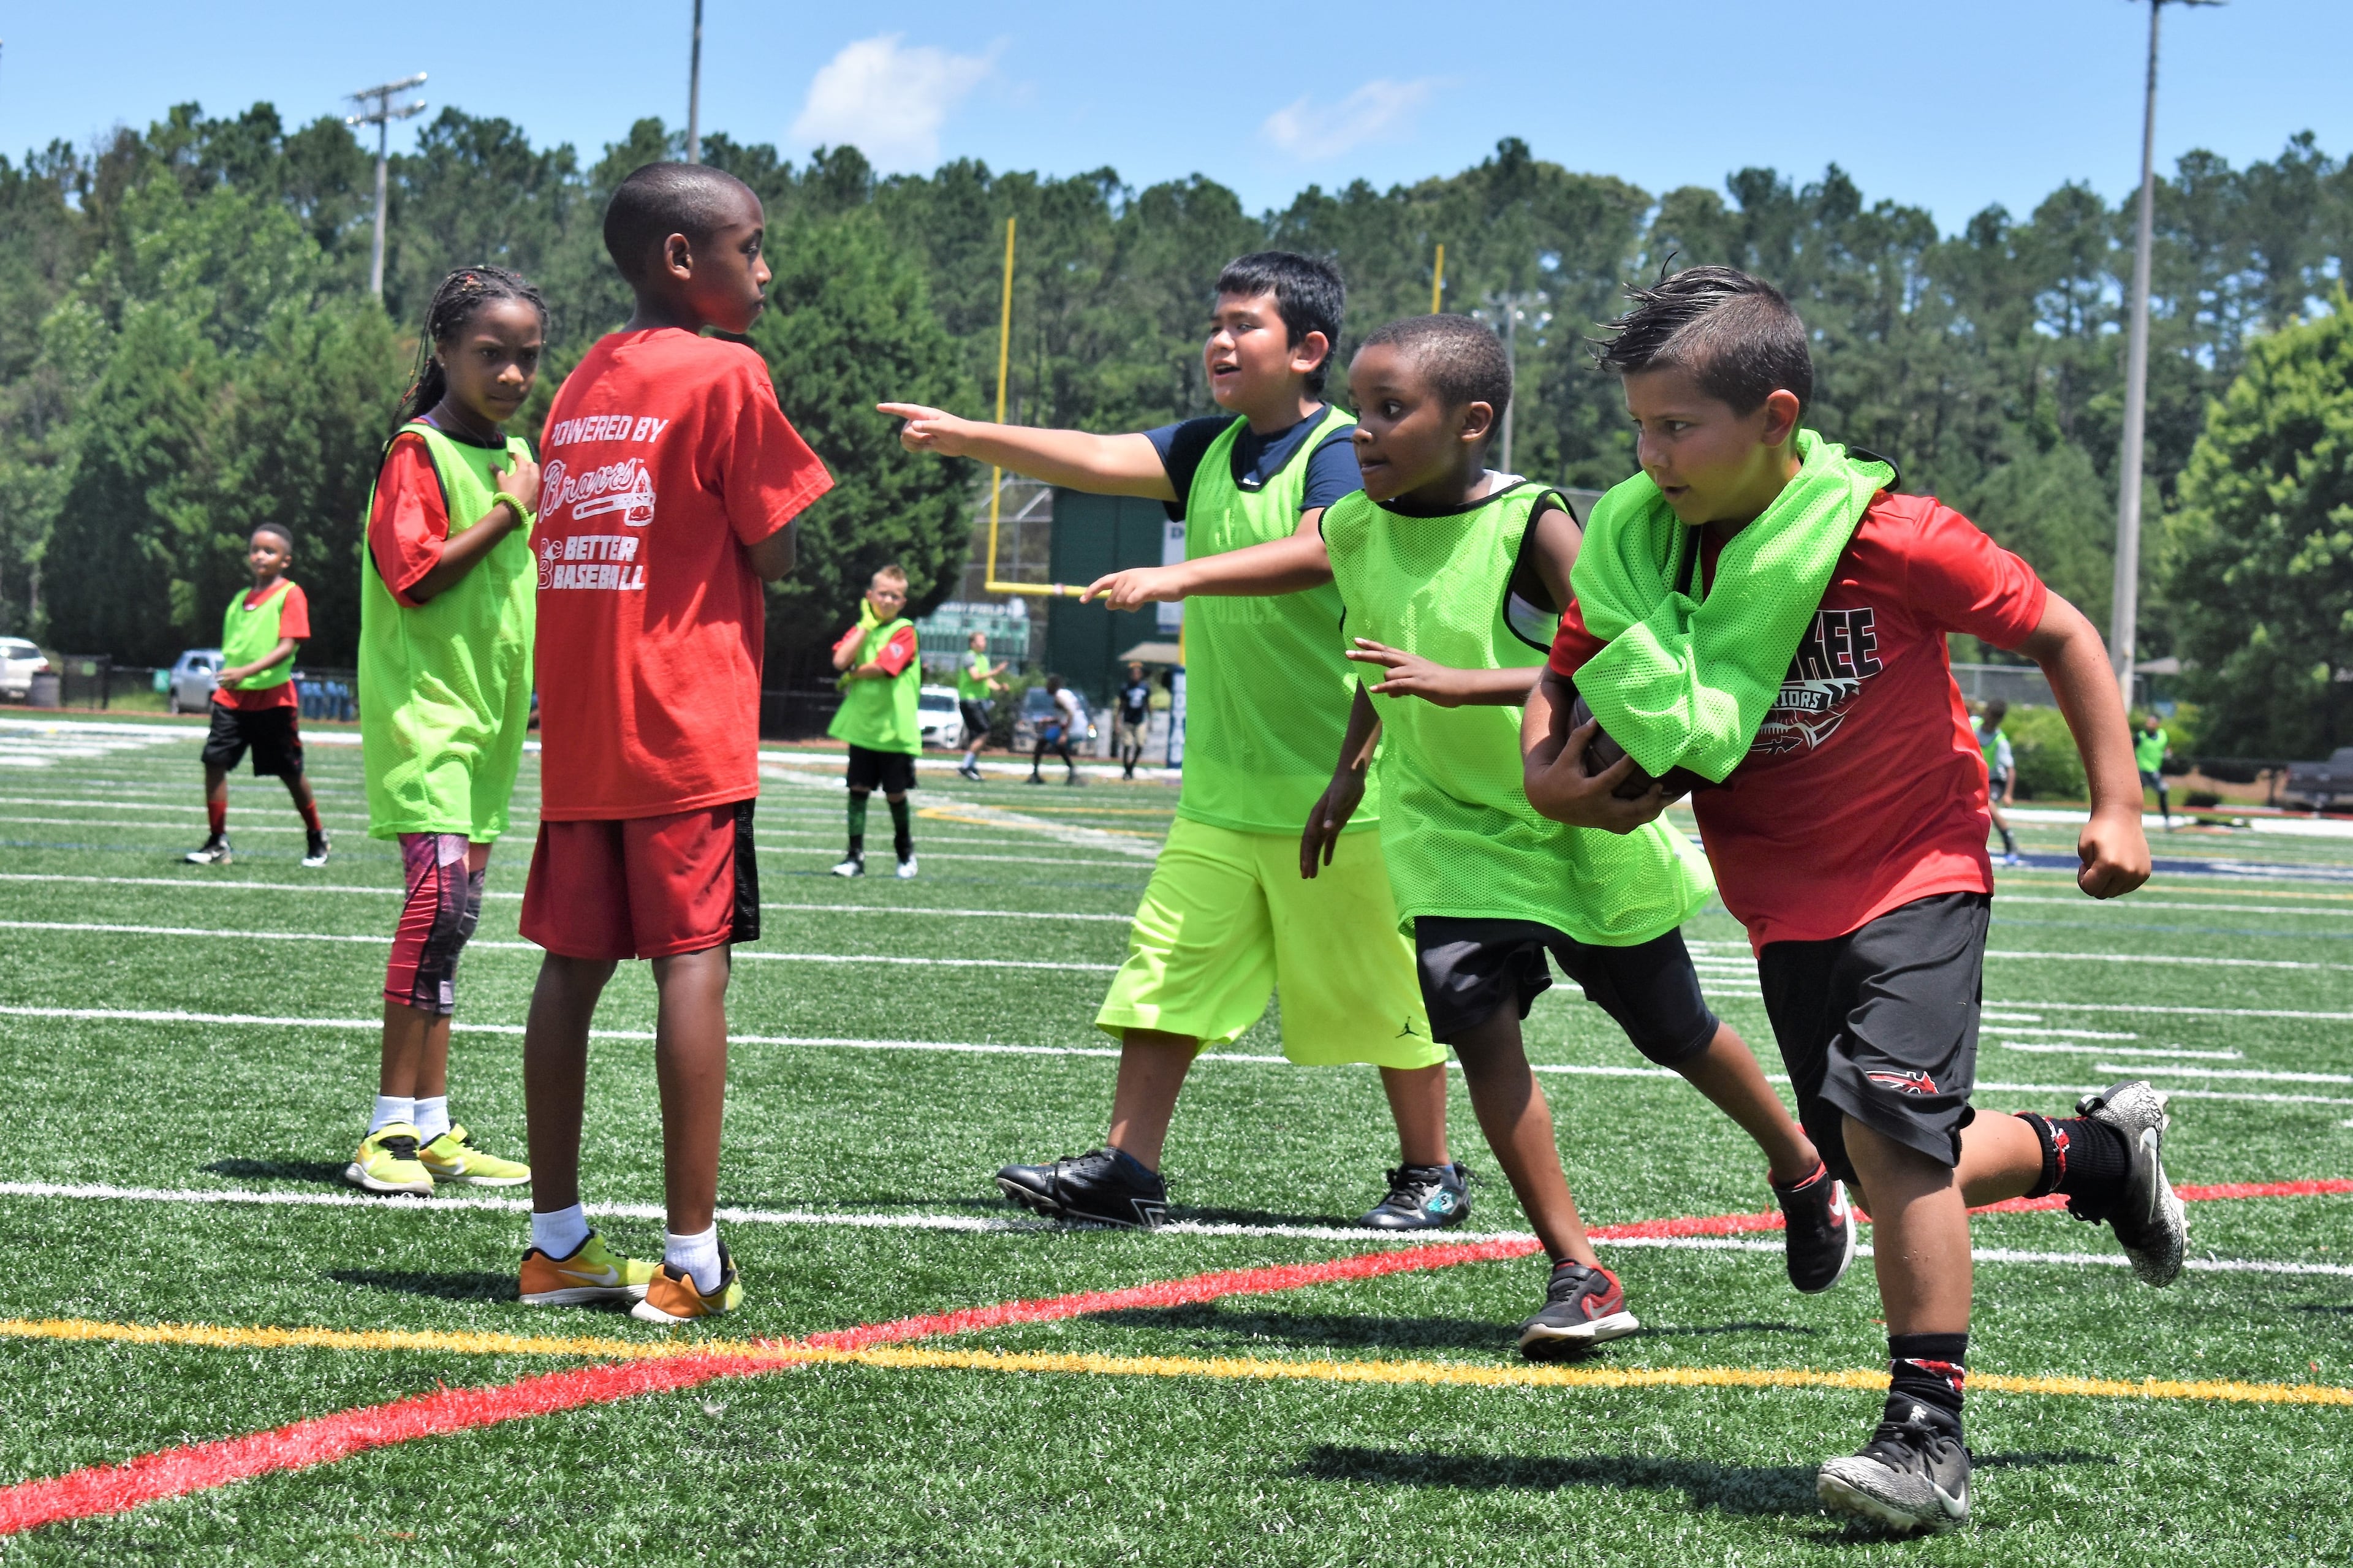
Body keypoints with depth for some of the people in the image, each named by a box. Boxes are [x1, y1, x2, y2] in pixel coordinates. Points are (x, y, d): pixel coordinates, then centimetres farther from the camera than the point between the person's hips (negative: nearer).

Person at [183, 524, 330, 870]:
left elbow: (287, 647, -16)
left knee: (290, 772, 5)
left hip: (273, 697, -5)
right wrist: (225, 679, 14)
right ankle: (218, 842, -3)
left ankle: (316, 838, 25)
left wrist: (248, 671, -27)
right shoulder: (241, 598, 15)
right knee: (215, 760, -9)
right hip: (233, 697, 5)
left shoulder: (290, 594, -6)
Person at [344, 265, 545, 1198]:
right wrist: (511, 509, -16)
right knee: (441, 901, -19)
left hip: (485, 720, 8)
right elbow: (415, 576, -19)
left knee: (449, 914, 9)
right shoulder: (420, 451, -9)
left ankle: (432, 1131, 13)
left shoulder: (515, 455, 16)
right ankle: (393, 1129, -16)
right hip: (426, 712, -8)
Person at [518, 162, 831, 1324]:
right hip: (687, 727, -7)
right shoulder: (725, 375, -7)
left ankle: (557, 1241, 13)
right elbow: (775, 554, -6)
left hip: (576, 735, 7)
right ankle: (689, 1258, -7)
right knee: (692, 959, -6)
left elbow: (564, 544, 15)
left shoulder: (581, 385, 15)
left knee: (574, 963, 9)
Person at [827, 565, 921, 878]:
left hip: (895, 731, -4)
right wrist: (867, 625, -7)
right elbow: (840, 661, -9)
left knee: (895, 794, 5)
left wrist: (853, 675, -3)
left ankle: (906, 853, 25)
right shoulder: (861, 628, 9)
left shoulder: (904, 631, -6)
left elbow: (882, 667, -19)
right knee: (858, 789, 0)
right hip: (861, 726, 4)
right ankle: (856, 856, 2)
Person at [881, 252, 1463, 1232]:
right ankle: (1127, 1170, 4)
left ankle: (1431, 1176, 20)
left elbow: (1316, 553, -30)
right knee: (1167, 970, 1)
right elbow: (1098, 461, -2)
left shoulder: (1339, 451, -11)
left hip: (1338, 788, -6)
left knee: (1381, 994, 5)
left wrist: (1184, 573, -40)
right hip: (1222, 792, 6)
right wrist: (966, 438, -14)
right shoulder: (1210, 450, 10)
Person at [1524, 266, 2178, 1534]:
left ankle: (1928, 1436, -13)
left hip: (1916, 872, -6)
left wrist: (2117, 809, -8)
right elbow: (1561, 683, 9)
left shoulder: (1890, 539, -20)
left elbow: (2059, 633, -7)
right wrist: (1549, 774, -13)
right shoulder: (1634, 552, -7)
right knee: (1886, 1171, 12)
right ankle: (2104, 1153, 40)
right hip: (1782, 903, 6)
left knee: (1890, 1128, -22)